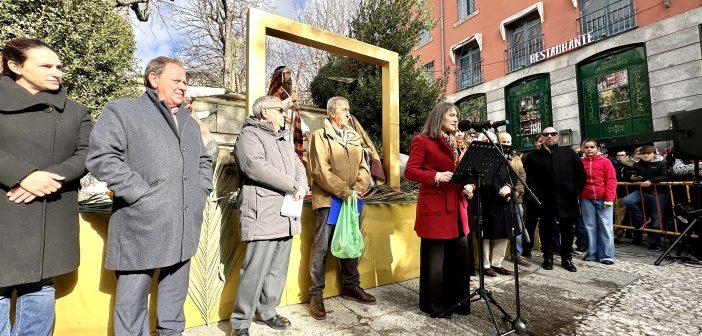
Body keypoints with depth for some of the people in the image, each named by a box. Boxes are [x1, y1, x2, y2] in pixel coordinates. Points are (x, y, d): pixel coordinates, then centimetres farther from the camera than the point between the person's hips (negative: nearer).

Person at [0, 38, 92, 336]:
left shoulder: (75, 112, 10)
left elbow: (86, 154, 1)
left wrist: (49, 179, -14)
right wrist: (24, 174, -19)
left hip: (52, 223, 2)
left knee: (40, 292, 13)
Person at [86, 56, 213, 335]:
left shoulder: (190, 122, 20)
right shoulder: (122, 111, 1)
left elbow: (204, 162, 25)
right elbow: (101, 157, -10)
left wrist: (200, 192, 9)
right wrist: (143, 193, -15)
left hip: (184, 229, 6)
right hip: (142, 229, -5)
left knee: (175, 296, 17)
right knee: (133, 300, 7)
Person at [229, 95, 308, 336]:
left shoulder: (282, 140, 24)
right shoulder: (249, 135, -3)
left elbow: (298, 166, 19)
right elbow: (255, 166, -20)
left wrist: (302, 187, -4)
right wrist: (292, 186, -16)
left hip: (286, 215, 8)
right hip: (262, 216, -8)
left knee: (278, 269, 14)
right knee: (255, 270, -4)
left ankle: (266, 311, 30)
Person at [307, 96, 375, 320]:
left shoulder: (354, 138, 16)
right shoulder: (320, 136, -3)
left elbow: (363, 167, 13)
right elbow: (320, 170, -12)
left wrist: (358, 189, -5)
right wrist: (345, 192, -15)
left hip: (351, 201, 6)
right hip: (328, 200, -5)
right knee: (321, 247, 1)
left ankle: (351, 287, 32)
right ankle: (316, 294, 16)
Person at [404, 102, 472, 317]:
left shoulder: (455, 144, 20)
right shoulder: (422, 141, -4)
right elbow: (410, 171, -11)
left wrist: (467, 187, 4)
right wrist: (435, 176, -24)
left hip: (456, 208, 8)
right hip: (434, 208, -8)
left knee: (461, 257, 14)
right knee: (435, 259, 4)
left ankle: (458, 302, 32)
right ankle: (435, 305, 22)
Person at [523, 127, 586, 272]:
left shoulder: (569, 153, 8)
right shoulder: (533, 156, 2)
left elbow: (581, 174, 8)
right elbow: (530, 179, -2)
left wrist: (575, 192, 0)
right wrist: (536, 197, -9)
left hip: (567, 199, 2)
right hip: (545, 202, -1)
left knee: (567, 231, 10)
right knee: (546, 230, 8)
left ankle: (567, 259, 25)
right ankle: (548, 258, 21)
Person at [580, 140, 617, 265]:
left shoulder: (605, 161, 1)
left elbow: (611, 180, -3)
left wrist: (609, 198, -10)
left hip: (603, 199, -2)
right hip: (586, 200, 2)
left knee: (605, 227, 1)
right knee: (590, 227, 7)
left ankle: (607, 255, 9)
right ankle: (592, 253, 16)